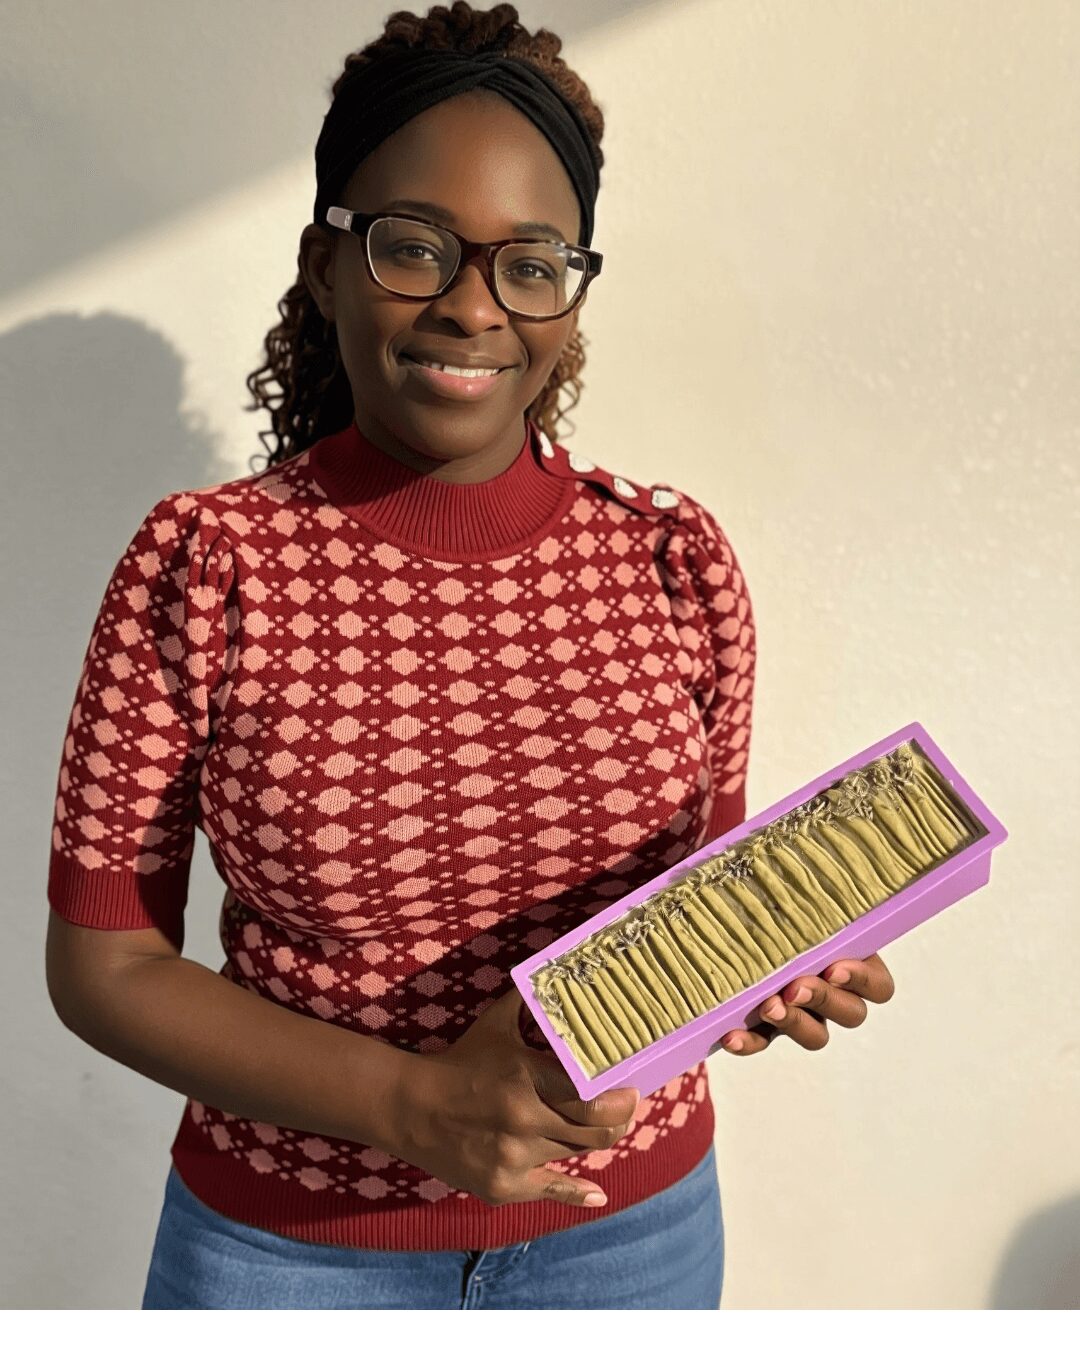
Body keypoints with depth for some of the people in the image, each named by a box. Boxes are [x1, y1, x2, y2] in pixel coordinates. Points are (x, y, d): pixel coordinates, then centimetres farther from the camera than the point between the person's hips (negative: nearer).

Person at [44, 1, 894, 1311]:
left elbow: (706, 871, 5)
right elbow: (102, 961, -10)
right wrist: (410, 1102, -21)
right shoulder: (203, 566, -15)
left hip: (637, 1222, 3)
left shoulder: (675, 558, -9)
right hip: (288, 1242, -2)